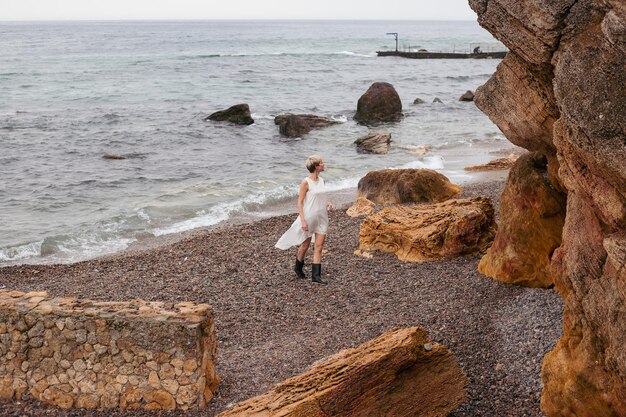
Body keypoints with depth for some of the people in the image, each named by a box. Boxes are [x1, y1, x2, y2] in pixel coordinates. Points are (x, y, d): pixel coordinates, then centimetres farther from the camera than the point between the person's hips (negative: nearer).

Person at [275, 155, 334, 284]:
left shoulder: (321, 181, 6)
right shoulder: (306, 182, -14)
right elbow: (300, 202, -13)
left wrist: (328, 204, 1)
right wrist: (303, 220, -19)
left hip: (321, 218, 6)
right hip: (309, 217, -6)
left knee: (319, 247, 0)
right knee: (305, 245, 10)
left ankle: (316, 275, 2)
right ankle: (298, 268, 33)